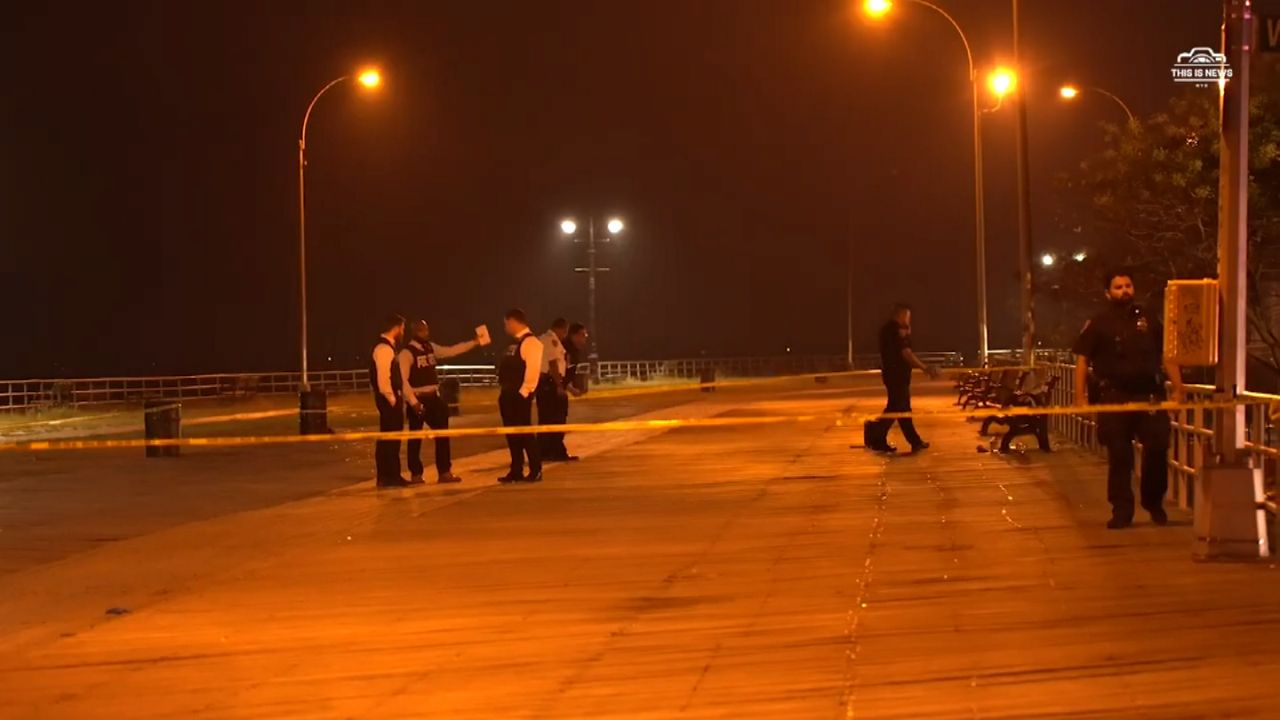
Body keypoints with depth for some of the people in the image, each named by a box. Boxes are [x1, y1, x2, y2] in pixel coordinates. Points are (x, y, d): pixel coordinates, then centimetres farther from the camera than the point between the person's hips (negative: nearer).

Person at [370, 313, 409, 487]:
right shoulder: (384, 348, -17)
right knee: (388, 438, -6)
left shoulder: (387, 347, 16)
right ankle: (387, 477, -2)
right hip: (388, 400, -10)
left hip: (392, 399, 10)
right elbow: (383, 378, -23)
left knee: (392, 438, 14)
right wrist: (392, 399, -19)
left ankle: (392, 476, 20)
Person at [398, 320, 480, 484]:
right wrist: (413, 401, -21)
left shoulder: (430, 348, 11)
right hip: (418, 399, -7)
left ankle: (444, 472, 13)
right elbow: (403, 379, -17)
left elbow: (451, 351, 16)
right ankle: (416, 474, 14)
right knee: (416, 438, 3)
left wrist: (474, 343, 11)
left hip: (433, 397, 7)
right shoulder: (407, 353, -12)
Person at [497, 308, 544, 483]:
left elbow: (532, 369, -21)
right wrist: (503, 390, 15)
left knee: (524, 431, -6)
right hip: (508, 394, 10)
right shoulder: (515, 343, 17)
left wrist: (523, 391, -22)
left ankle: (535, 471, 0)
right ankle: (516, 471, 15)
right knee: (512, 433, 10)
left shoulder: (530, 342, -13)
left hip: (520, 395, -10)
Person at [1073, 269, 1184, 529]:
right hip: (1114, 398, -2)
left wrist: (1178, 388, 3)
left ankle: (1154, 502, 17)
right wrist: (1080, 396, -7)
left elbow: (1166, 356, 13)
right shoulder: (1098, 324, 5)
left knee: (1158, 449, -4)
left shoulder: (1149, 320, 12)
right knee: (1119, 457, 1)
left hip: (1149, 396, 2)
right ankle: (1122, 511, 8)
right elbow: (1082, 360, 2)